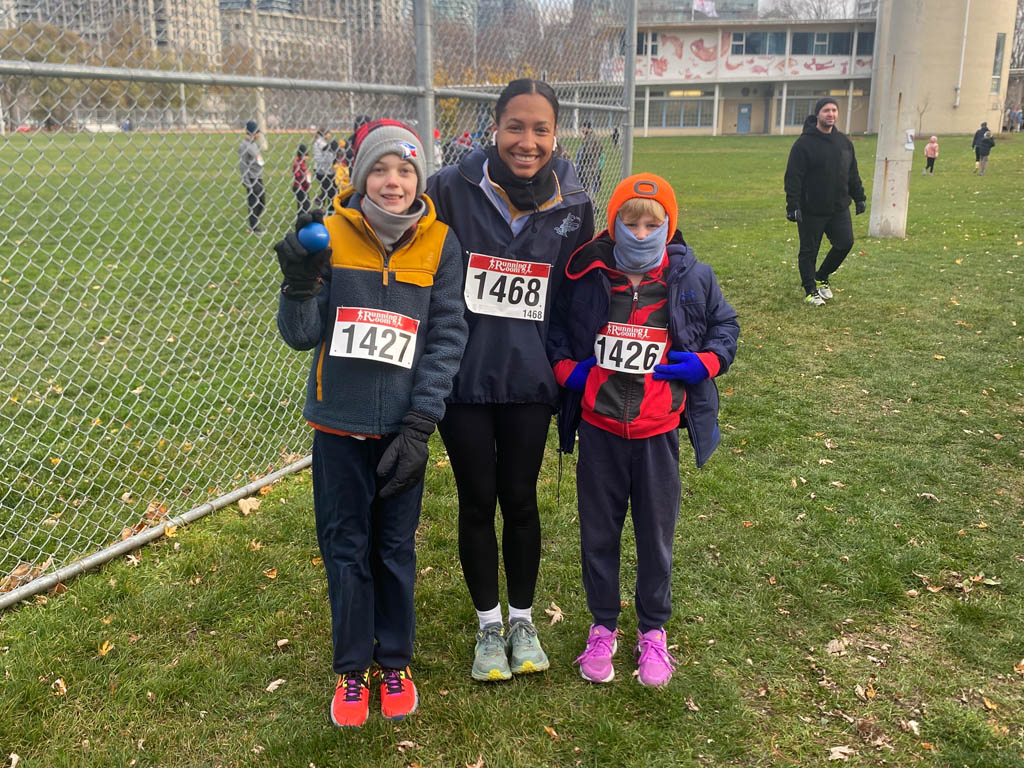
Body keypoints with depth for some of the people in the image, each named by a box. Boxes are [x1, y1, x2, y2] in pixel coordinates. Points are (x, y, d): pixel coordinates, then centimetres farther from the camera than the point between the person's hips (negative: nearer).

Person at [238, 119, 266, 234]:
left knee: (261, 203, 15)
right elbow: (242, 165, -16)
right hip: (251, 179, -9)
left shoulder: (254, 144, 12)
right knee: (253, 204, 0)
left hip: (259, 179, 9)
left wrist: (260, 177, 16)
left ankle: (253, 224, 27)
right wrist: (247, 183, -19)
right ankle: (253, 228, 10)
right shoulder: (244, 145, -14)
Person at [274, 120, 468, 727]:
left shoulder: (440, 243, -3)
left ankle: (395, 661, 33)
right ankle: (353, 668, 30)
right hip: (339, 425, 0)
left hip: (402, 427, 0)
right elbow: (301, 336, -2)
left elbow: (447, 338, -5)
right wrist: (300, 283, -23)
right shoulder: (332, 233, -4)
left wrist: (419, 426, -11)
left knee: (396, 548, 12)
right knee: (345, 547, 11)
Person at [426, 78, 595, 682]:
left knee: (521, 501, 12)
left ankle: (523, 621, 33)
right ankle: (489, 626, 30)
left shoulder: (575, 206, -3)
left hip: (530, 383, 1)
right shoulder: (452, 189, -10)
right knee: (477, 503, 10)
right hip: (463, 380, -1)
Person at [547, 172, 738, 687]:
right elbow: (555, 324, 9)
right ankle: (603, 626, 32)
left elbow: (725, 325, 11)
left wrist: (703, 363, -7)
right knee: (598, 533, 13)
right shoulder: (587, 276, -6)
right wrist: (566, 367, -7)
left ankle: (652, 631, 32)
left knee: (656, 535, 12)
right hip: (599, 429, 0)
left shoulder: (691, 278, -4)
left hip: (659, 433, 0)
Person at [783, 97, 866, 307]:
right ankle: (810, 291, 18)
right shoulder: (804, 143, -9)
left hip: (839, 208, 5)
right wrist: (793, 206, -19)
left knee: (845, 243, 0)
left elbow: (853, 174, 19)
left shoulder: (844, 142, 10)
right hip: (811, 210, -5)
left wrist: (859, 197, 16)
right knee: (809, 251, 3)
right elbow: (793, 177, -14)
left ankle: (822, 277, 23)